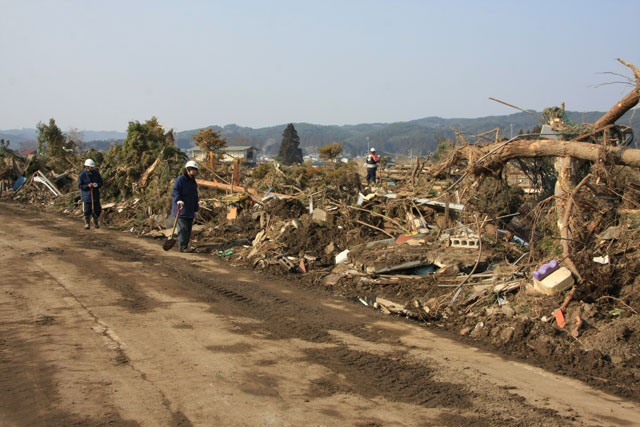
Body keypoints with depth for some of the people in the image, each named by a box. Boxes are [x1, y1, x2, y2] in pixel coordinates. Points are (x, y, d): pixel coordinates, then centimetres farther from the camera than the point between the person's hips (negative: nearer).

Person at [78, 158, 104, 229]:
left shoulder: (96, 173, 2)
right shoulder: (82, 175, -8)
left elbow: (101, 182, 7)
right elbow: (80, 186, -6)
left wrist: (97, 184, -16)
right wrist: (88, 186, -22)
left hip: (96, 195, 3)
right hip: (86, 196, -3)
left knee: (97, 210, 6)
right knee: (87, 211, 1)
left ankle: (96, 222, 31)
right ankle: (87, 223, 18)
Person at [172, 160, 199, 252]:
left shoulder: (194, 182, 19)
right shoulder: (180, 180, -6)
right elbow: (175, 192, -15)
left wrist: (195, 210, 22)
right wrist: (179, 200, -33)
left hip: (190, 211, 8)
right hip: (181, 210, -8)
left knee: (188, 230, 8)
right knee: (183, 228, -11)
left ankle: (182, 245, 16)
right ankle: (183, 247, -11)